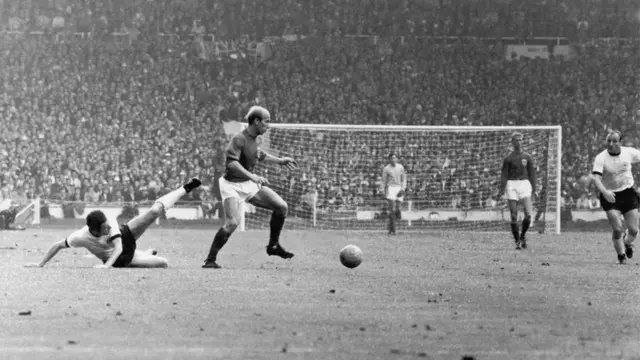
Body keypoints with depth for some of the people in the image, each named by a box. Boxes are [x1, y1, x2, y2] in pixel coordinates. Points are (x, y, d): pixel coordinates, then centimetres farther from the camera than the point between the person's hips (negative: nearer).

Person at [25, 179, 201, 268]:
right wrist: (40, 264, -24)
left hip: (126, 236, 0)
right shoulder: (80, 238, -35)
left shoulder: (111, 224, -33)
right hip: (119, 260, 0)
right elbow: (58, 245, -21)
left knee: (155, 211, -17)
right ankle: (148, 253, 37)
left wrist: (107, 265, -53)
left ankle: (185, 189, 16)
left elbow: (118, 246, -37)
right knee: (163, 264, -6)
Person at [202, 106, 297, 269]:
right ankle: (210, 260, -13)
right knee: (232, 223, -25)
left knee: (282, 207, 1)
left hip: (249, 185, 8)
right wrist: (252, 176, -41)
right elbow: (232, 163, -33)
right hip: (232, 185, -8)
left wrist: (279, 161, 33)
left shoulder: (253, 138, 7)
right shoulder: (239, 139, -20)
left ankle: (273, 246, 17)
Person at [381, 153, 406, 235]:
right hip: (390, 188, -3)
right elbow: (384, 181, 3)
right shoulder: (386, 169, -3)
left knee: (397, 210, 1)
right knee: (392, 209, -11)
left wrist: (403, 188, -2)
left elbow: (404, 179, 12)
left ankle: (390, 225, 26)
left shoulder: (400, 167, 5)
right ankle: (392, 230, -9)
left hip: (399, 189, 3)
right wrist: (384, 193, 0)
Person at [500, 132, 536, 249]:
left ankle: (523, 235, 12)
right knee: (513, 216, -3)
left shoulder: (527, 157, 8)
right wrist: (502, 187, -8)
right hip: (512, 185, -1)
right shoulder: (508, 158, 3)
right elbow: (504, 174, 2)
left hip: (524, 184, 1)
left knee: (528, 214, -13)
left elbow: (532, 173, 9)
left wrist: (533, 188, 4)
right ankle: (517, 241, 7)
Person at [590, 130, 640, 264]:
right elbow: (595, 176, -28)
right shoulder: (601, 158, -16)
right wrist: (604, 191, -44)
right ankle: (621, 255, 11)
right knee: (618, 229, -13)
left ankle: (627, 243, 36)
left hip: (628, 193, 3)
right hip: (610, 196, -3)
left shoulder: (629, 152, -6)